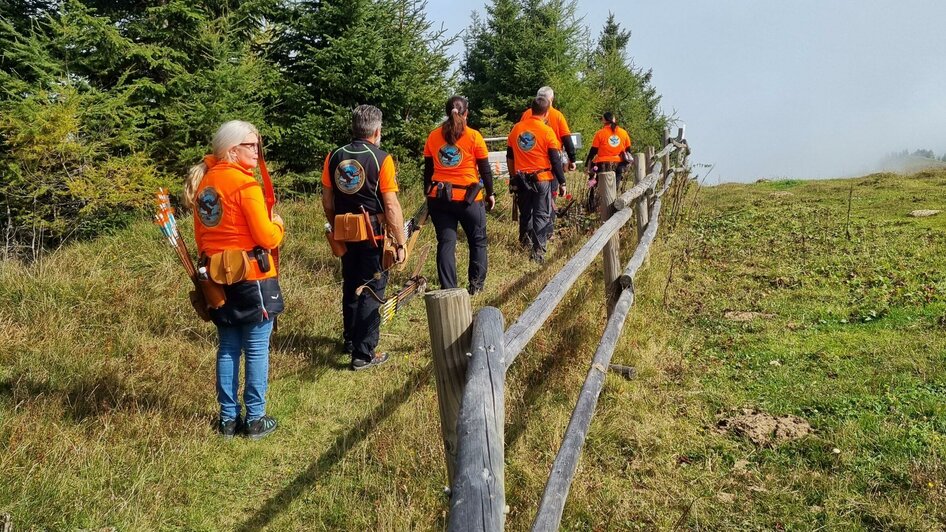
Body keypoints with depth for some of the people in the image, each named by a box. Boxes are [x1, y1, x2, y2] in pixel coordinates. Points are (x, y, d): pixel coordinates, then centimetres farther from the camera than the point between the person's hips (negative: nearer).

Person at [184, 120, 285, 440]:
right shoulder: (245, 184, -15)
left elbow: (200, 235, 15)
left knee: (228, 348, 14)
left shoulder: (203, 182, 8)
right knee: (257, 350, 3)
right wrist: (278, 225, 4)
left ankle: (228, 418, 21)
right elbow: (265, 237, -16)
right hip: (253, 277, -7)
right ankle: (255, 419, 10)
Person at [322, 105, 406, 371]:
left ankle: (350, 340, 36)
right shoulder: (381, 159, -12)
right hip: (374, 235, -5)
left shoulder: (334, 156, 3)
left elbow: (327, 201, 8)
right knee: (371, 292, 3)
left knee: (350, 288, 21)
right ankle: (364, 354, 6)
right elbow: (391, 206, -15)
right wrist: (400, 243, -9)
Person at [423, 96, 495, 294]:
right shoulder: (474, 136, -5)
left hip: (438, 197, 3)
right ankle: (476, 284, 17)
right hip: (468, 197, -3)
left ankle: (448, 289, 4)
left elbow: (428, 169, 9)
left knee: (446, 242, 6)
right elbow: (485, 170, -1)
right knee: (478, 240, 15)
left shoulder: (433, 136, 4)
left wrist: (428, 194, 19)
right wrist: (490, 193, 10)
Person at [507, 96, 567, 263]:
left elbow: (509, 156, 11)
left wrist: (513, 176, 23)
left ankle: (526, 240, 34)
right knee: (542, 215, 0)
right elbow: (555, 160, -9)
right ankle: (538, 250, -6)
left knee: (525, 212, 19)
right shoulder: (547, 131, -11)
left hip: (522, 178, 4)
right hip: (542, 178, -4)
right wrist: (562, 182, -2)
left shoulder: (516, 128, 2)